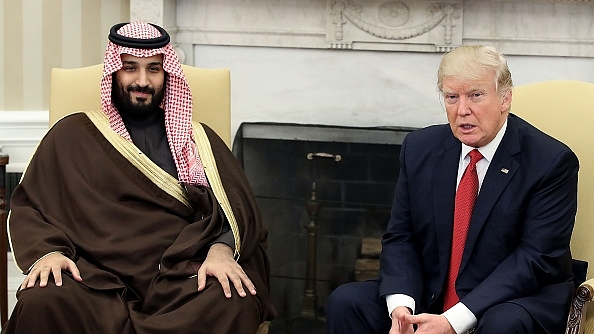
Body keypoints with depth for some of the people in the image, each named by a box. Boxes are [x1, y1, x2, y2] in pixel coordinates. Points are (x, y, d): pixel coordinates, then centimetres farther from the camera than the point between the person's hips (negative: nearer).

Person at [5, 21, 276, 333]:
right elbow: (27, 206, 13)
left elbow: (236, 206, 7)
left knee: (236, 306, -34)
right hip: (96, 280, -1)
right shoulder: (71, 135, 19)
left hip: (179, 277, 1)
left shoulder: (197, 140, 20)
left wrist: (221, 250, -16)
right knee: (40, 304, -35)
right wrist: (46, 252, -10)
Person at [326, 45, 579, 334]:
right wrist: (401, 305, -17)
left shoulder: (552, 161, -10)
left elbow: (536, 258, -16)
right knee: (345, 302, -16)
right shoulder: (419, 148, 5)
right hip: (429, 298, 4)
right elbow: (399, 237, 5)